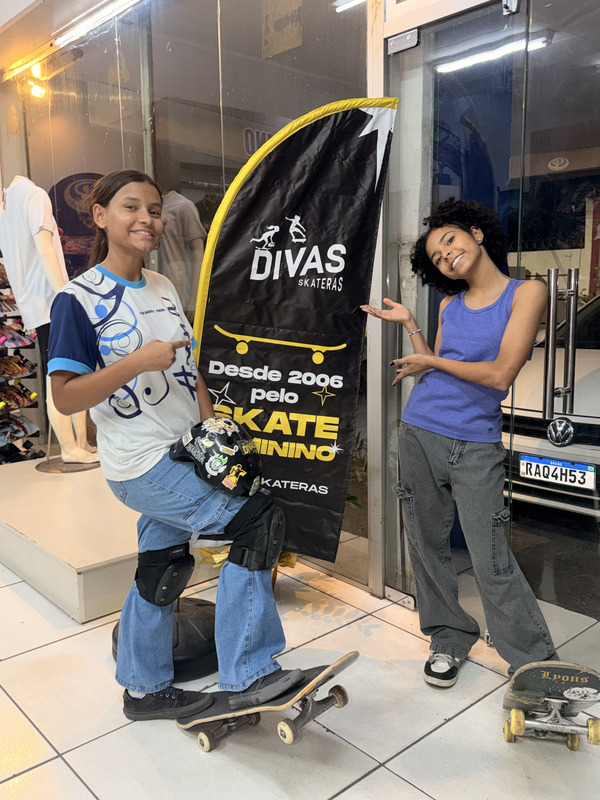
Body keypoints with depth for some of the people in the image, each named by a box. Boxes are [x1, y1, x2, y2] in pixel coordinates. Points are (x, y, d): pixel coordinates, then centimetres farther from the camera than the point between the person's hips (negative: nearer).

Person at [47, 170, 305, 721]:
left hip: (184, 456, 8)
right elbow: (65, 397, -14)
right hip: (141, 464, -7)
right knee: (258, 519, -17)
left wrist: (211, 430, 4)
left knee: (163, 568, 17)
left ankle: (145, 689, 37)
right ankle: (248, 676, -6)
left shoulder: (164, 287, 11)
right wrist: (138, 362, -24)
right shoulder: (78, 300, -11)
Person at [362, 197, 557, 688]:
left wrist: (432, 361, -3)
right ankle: (450, 638, 28)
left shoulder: (526, 293, -2)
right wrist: (409, 325, 10)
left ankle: (536, 662, 14)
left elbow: (500, 375, -12)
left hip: (475, 447, -5)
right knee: (427, 545, 10)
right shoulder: (449, 306, 14)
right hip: (420, 435, 5)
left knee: (492, 564, -5)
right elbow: (432, 372, 12)